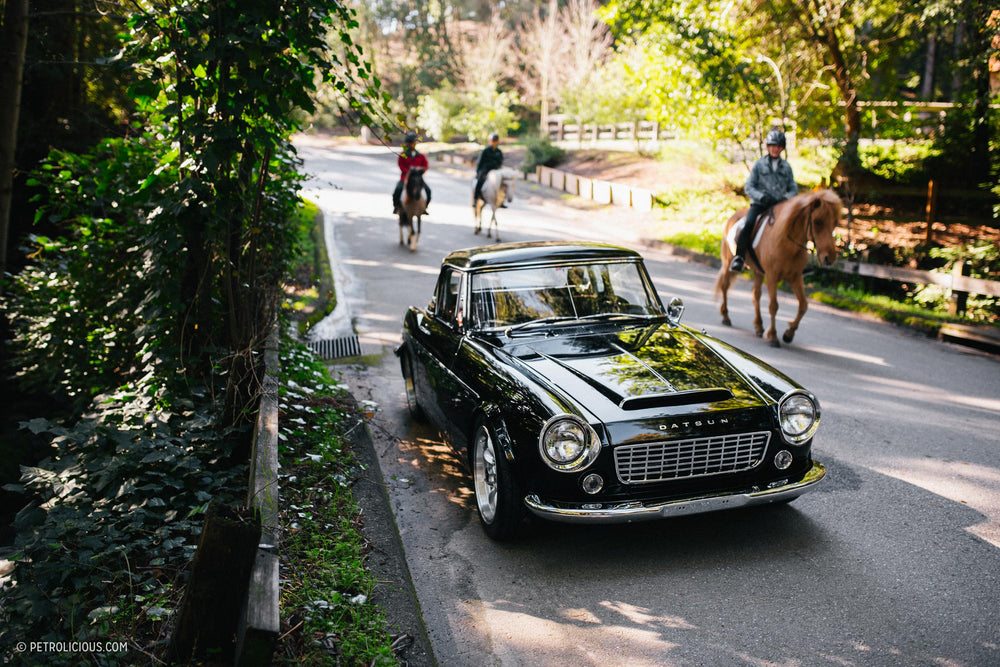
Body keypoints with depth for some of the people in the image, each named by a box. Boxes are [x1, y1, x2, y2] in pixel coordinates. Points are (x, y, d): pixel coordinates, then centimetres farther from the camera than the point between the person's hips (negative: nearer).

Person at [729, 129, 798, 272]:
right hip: (760, 204, -2)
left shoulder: (786, 166, 14)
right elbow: (748, 187, 2)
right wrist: (762, 196, -15)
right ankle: (738, 258, -24)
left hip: (780, 205, 3)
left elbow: (794, 189, 15)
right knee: (748, 225, -29)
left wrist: (786, 198, -7)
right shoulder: (759, 165, 7)